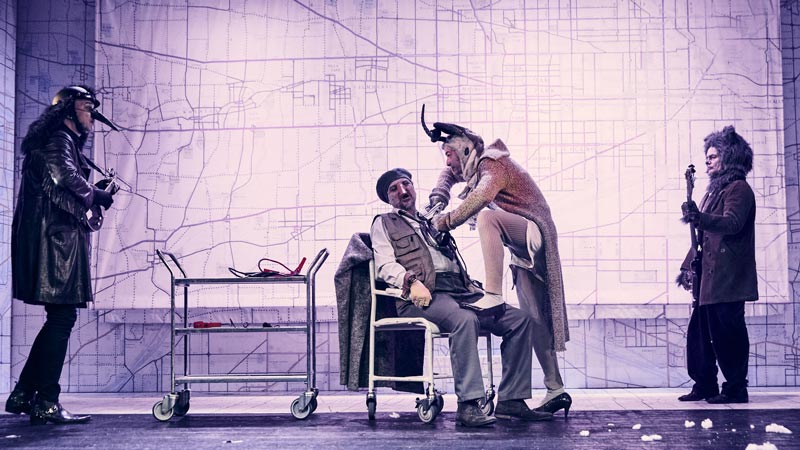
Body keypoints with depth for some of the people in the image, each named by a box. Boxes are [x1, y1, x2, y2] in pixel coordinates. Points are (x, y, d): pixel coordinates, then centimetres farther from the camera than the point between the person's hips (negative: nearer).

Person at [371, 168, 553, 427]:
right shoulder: (384, 224, 17)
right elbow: (386, 264, 0)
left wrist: (475, 289, 14)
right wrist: (412, 281, -19)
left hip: (460, 291, 7)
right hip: (425, 295, -6)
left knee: (520, 319, -10)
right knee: (465, 319, -37)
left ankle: (510, 400, -12)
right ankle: (468, 404, -36)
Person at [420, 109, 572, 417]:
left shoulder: (493, 164, -11)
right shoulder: (476, 166, 17)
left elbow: (480, 198, -30)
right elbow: (449, 174, 34)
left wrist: (445, 222, -22)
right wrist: (438, 199, 14)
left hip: (534, 233, -10)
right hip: (523, 252, 10)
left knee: (487, 217, -35)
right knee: (534, 320, 5)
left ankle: (493, 295, -41)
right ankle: (555, 390, 7)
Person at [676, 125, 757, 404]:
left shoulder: (739, 189, -7)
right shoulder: (715, 190, 21)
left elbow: (732, 223, -24)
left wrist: (700, 218, -38)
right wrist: (688, 266, 18)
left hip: (726, 279, -9)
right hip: (709, 277, 9)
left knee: (727, 333, -5)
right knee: (699, 332, 10)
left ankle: (736, 389, 4)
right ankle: (704, 386, 17)